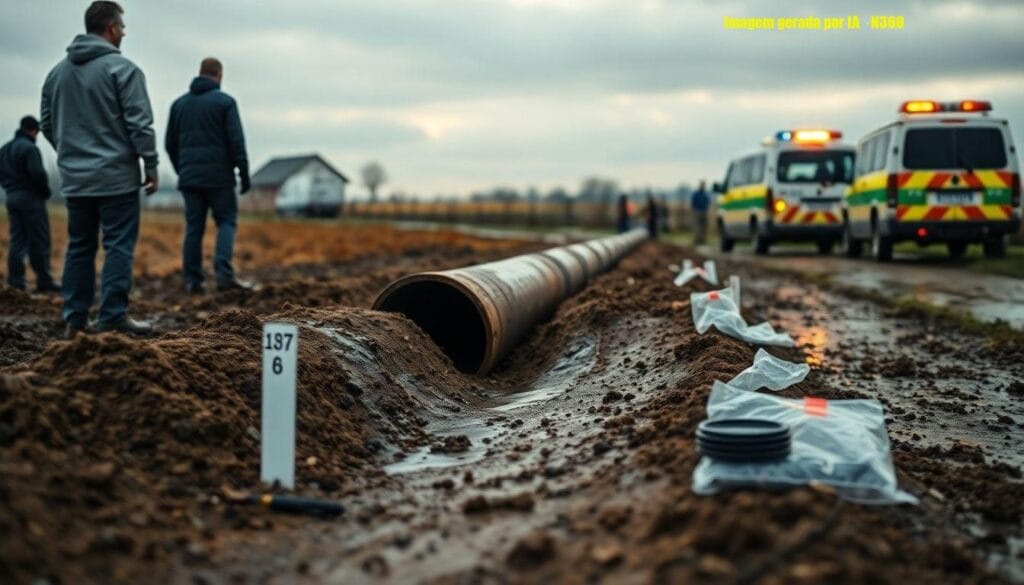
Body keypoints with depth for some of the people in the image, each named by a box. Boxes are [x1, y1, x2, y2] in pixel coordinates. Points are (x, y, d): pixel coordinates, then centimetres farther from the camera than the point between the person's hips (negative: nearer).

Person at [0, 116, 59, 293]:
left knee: (17, 240, 10)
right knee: (39, 241, -4)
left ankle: (15, 279, 6)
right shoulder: (29, 148, -13)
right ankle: (44, 280, -4)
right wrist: (46, 191, -5)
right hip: (30, 198, -8)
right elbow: (37, 173, -20)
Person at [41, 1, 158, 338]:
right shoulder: (121, 69, -9)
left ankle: (74, 320, 12)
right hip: (115, 176, -6)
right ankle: (113, 317, -5)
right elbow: (139, 123, -13)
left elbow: (47, 123, 15)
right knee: (119, 247, -3)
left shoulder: (58, 71, 12)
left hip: (74, 178, 7)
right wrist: (151, 165, -6)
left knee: (79, 247, 11)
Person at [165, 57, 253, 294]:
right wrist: (244, 173, -4)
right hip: (218, 176, -4)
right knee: (226, 221, 3)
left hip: (189, 177, 4)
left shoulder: (179, 103, 12)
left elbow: (170, 144, 13)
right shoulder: (225, 101, -2)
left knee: (193, 228, 6)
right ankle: (224, 274, -12)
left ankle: (192, 281, 3)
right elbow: (236, 141, -9)